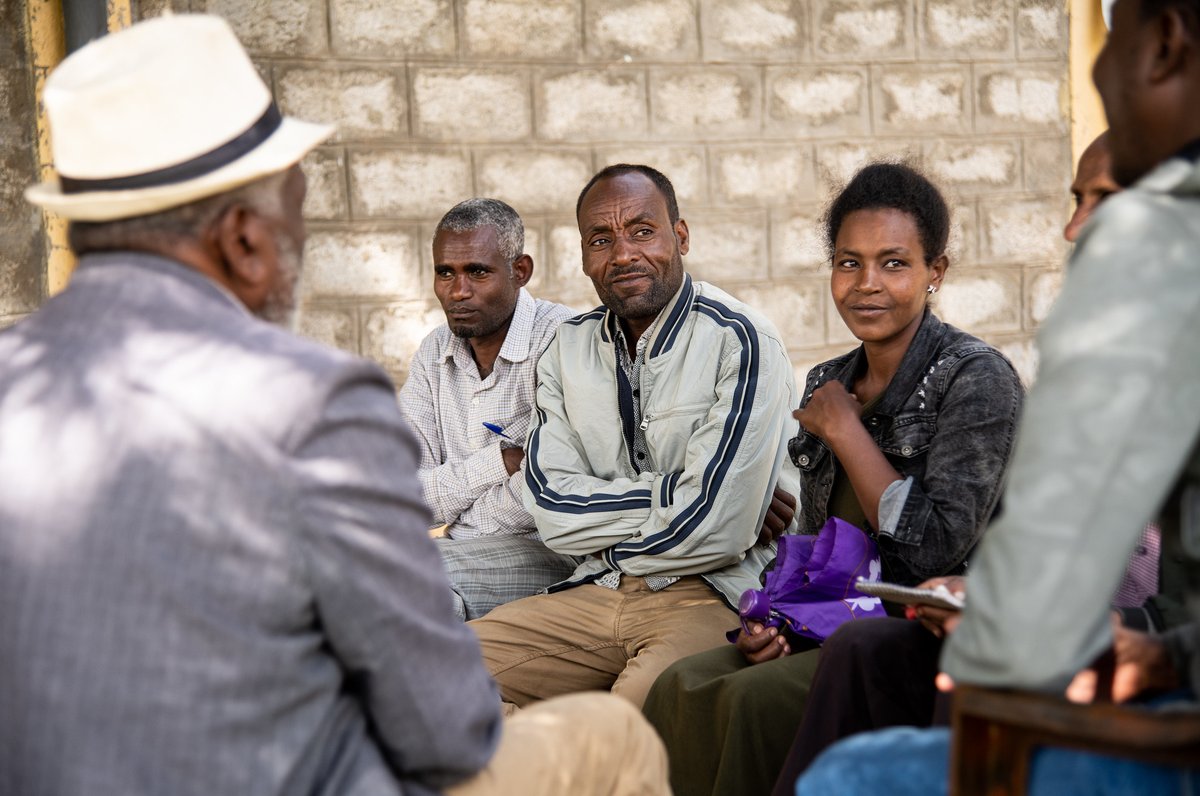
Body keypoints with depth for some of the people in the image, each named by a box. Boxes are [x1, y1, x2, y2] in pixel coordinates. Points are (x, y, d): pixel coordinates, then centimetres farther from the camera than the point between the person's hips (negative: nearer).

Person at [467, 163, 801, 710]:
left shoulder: (741, 343, -8)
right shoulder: (568, 351, 11)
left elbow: (717, 529, -17)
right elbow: (553, 510, 0)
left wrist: (608, 538, -2)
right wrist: (669, 491, -9)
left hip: (709, 591, -5)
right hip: (591, 595, 6)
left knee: (641, 705, -36)